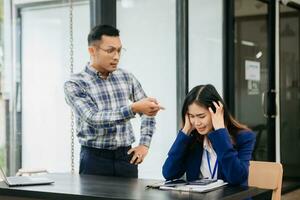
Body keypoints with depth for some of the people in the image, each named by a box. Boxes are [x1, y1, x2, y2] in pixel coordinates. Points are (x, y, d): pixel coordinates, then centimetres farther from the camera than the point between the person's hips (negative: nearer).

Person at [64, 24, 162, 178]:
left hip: (126, 157, 4)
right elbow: (93, 119, -21)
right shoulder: (74, 84, -8)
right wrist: (134, 108, -31)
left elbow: (147, 111, 15)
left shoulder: (126, 78, 6)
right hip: (95, 160, -3)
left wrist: (144, 144, 2)